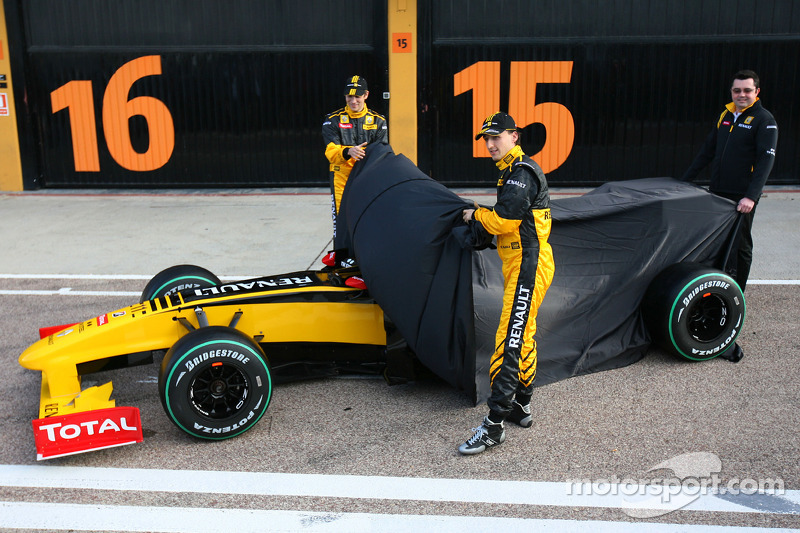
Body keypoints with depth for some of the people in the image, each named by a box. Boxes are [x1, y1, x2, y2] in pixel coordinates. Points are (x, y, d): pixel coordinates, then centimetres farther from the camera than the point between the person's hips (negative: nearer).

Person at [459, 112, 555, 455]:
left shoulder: (521, 173, -14)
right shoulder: (514, 171, 20)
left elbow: (505, 220, -21)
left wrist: (476, 214, -5)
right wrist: (482, 221, 10)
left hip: (527, 266, -12)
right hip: (521, 264, 12)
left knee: (509, 341, -14)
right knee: (524, 337, 18)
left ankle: (494, 426, -16)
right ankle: (521, 407, 30)